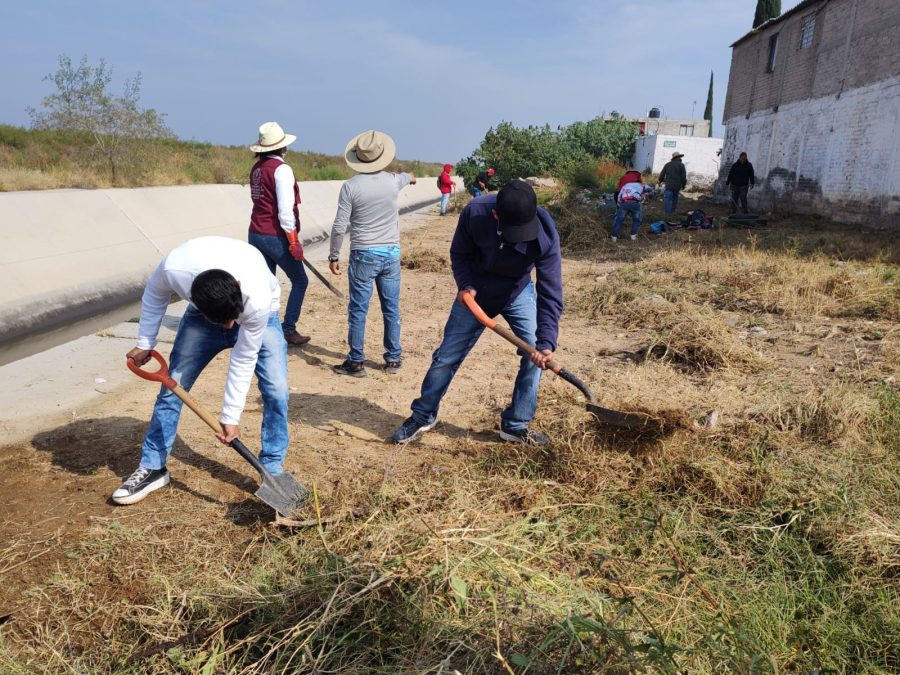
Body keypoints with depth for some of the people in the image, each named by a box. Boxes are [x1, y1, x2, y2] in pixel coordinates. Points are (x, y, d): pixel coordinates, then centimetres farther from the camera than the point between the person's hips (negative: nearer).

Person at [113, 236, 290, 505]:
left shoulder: (258, 299, -43)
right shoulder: (174, 267, -39)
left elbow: (244, 360, -28)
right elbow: (154, 296, -11)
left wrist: (230, 416, -21)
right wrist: (144, 343, -3)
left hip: (257, 316, -2)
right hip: (203, 313, 2)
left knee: (276, 389, -16)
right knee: (172, 384, -2)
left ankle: (272, 469, 1)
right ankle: (151, 468, 14)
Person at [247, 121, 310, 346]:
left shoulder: (256, 168, 10)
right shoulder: (282, 169, -14)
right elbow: (285, 210, -20)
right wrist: (294, 241, -14)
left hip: (256, 234, 7)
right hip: (276, 237, -7)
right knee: (300, 281, 8)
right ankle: (288, 329, 8)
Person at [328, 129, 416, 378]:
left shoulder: (350, 186, -10)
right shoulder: (393, 182, 0)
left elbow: (340, 226, -10)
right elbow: (406, 177, 27)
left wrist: (334, 256, 2)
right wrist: (410, 176, 51)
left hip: (363, 255, -3)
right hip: (391, 254, 3)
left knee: (358, 310, 4)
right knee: (391, 309, 11)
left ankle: (356, 362, 9)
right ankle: (393, 359, 21)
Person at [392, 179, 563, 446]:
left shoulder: (546, 235, -32)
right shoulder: (474, 212, -31)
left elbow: (550, 293, -31)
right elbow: (459, 254, -12)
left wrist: (546, 342, -41)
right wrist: (465, 285, -29)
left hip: (518, 294, 1)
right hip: (475, 294, 0)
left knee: (535, 354, -11)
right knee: (447, 356, 4)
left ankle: (516, 425, 8)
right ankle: (423, 416, 26)